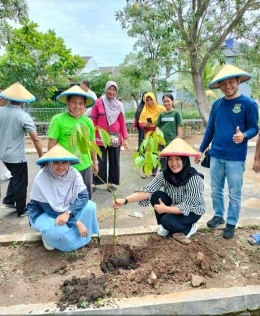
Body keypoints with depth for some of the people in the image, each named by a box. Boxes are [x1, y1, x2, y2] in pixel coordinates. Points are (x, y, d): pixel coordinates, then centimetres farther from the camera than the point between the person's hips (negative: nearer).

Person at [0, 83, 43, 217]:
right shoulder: (24, 116, -18)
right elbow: (35, 139, -21)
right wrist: (41, 158, -14)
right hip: (17, 156, -6)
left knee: (15, 177, 28)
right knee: (20, 183, 11)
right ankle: (21, 210, 24)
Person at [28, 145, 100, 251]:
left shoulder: (73, 173, -20)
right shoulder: (41, 180, -30)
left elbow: (84, 196, -20)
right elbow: (50, 209, -26)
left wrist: (68, 213, -38)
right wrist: (77, 222, -29)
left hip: (67, 208, 5)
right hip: (43, 213, -4)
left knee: (90, 206, -17)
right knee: (58, 231, -34)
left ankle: (77, 236, 0)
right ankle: (48, 235, 3)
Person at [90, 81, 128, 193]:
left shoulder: (119, 105, 6)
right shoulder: (98, 102, 0)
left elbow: (122, 123, 7)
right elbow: (93, 121, 0)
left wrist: (125, 138, 2)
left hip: (115, 138, 3)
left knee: (114, 161, 7)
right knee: (100, 161, 1)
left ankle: (110, 183, 19)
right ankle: (94, 182, 15)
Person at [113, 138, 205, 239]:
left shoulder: (195, 178, -29)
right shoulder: (164, 175, -18)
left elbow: (187, 206, -26)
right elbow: (147, 190, -30)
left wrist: (165, 209, -32)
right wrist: (125, 200, -43)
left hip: (192, 212, -4)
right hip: (174, 207, 5)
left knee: (167, 221, -28)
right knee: (157, 195, -22)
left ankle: (189, 228, 3)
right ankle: (164, 226, 3)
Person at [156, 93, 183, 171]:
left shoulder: (176, 113, -1)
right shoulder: (161, 114, 9)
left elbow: (179, 127, -3)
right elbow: (157, 127, 8)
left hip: (172, 141, -4)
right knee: (162, 160, 13)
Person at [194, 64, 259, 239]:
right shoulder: (217, 104, 6)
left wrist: (244, 136, -26)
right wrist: (201, 150, 12)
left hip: (236, 159, -4)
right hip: (216, 156, 4)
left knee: (234, 194, 6)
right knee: (216, 190, 15)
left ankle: (231, 224, 23)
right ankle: (219, 216, 35)